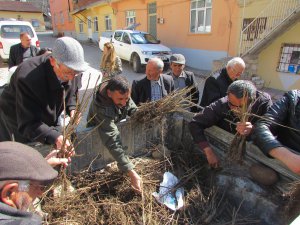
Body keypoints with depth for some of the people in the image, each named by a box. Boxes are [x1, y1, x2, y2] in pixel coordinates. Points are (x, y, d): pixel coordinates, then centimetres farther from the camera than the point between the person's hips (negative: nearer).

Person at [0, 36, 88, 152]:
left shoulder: (72, 71, -22)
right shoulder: (29, 78, -41)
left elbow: (71, 93, 0)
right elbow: (28, 124, -39)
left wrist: (71, 108, -20)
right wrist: (55, 138, -54)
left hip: (47, 120, 5)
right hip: (19, 124, -5)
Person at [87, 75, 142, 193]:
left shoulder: (122, 93, -24)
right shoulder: (101, 109, -42)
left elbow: (133, 109, -2)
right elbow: (113, 143, -47)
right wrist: (131, 173, -50)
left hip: (117, 125, 6)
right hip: (97, 133, -5)